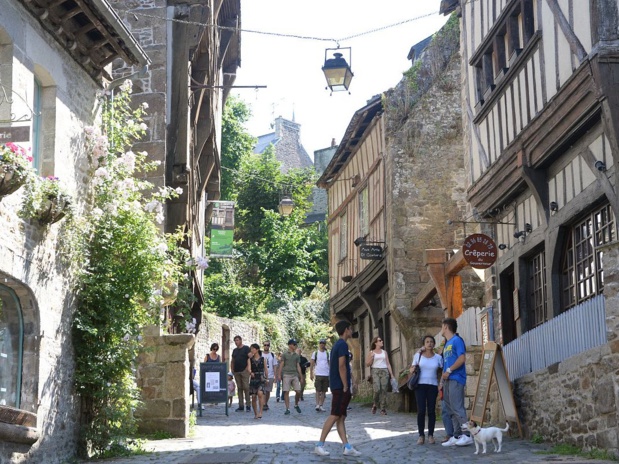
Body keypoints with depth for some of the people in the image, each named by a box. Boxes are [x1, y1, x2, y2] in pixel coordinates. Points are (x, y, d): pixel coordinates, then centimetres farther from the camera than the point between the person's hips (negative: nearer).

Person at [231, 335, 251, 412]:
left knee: (246, 388, -9)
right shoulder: (234, 350, 19)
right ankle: (241, 406, 7)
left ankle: (248, 406, -7)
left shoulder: (246, 348, 1)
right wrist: (232, 370, 11)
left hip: (244, 371, -6)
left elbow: (249, 358, -9)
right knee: (239, 388, 6)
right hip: (236, 371, 6)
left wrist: (249, 367, -21)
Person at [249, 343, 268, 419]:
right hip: (253, 379, 2)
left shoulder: (263, 359, 5)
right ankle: (255, 414, 14)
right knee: (254, 397, 2)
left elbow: (266, 369, 10)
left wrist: (267, 378, 12)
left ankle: (260, 412, -22)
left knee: (260, 393, -23)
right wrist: (251, 373, -18)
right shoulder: (250, 360, 8)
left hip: (261, 379, -2)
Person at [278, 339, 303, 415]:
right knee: (286, 392, -4)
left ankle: (296, 405, 19)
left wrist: (300, 376, 11)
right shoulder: (285, 354, 3)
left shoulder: (296, 355, 13)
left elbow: (298, 366, 15)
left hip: (295, 375, 3)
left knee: (298, 391, -5)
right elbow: (281, 365, 3)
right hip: (286, 375, -3)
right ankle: (287, 409, 1)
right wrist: (279, 375, -3)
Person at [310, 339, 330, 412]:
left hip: (326, 375, 2)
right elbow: (311, 364, 4)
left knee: (324, 391, 3)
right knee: (318, 390, -8)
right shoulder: (315, 353, 5)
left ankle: (321, 405, 8)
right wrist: (311, 374, -3)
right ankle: (317, 405, -8)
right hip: (318, 374, -2)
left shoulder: (328, 353, 10)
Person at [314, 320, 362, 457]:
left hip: (336, 386, 10)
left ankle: (347, 447, 6)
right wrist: (345, 386, -18)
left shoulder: (336, 345, 16)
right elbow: (341, 367, -19)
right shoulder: (343, 345, -13)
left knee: (341, 417, 6)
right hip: (340, 386, -10)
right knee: (335, 416, -8)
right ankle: (320, 445, -8)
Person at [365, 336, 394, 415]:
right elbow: (367, 364, 7)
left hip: (384, 371, 3)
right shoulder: (371, 352, 9)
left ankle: (383, 409, -3)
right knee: (377, 389, -18)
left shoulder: (384, 352, 17)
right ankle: (375, 405, 6)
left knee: (384, 390, -6)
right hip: (375, 371, -3)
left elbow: (388, 364, 15)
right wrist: (371, 357, -8)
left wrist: (391, 374, 8)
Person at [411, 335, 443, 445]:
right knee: (421, 411, -5)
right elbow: (411, 370, 10)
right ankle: (421, 435, 3)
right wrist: (414, 369, -10)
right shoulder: (418, 355, 5)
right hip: (420, 385, -1)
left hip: (433, 386, 1)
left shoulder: (438, 357, 5)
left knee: (431, 411, 0)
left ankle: (431, 435, 8)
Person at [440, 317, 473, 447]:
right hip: (447, 380, 9)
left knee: (457, 408, -14)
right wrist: (443, 378, 13)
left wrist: (449, 371, -14)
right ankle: (457, 436, 8)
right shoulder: (446, 344, 22)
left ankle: (467, 435, -14)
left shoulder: (457, 340, -4)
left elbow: (462, 358, -15)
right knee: (451, 410, 6)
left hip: (456, 379, -9)